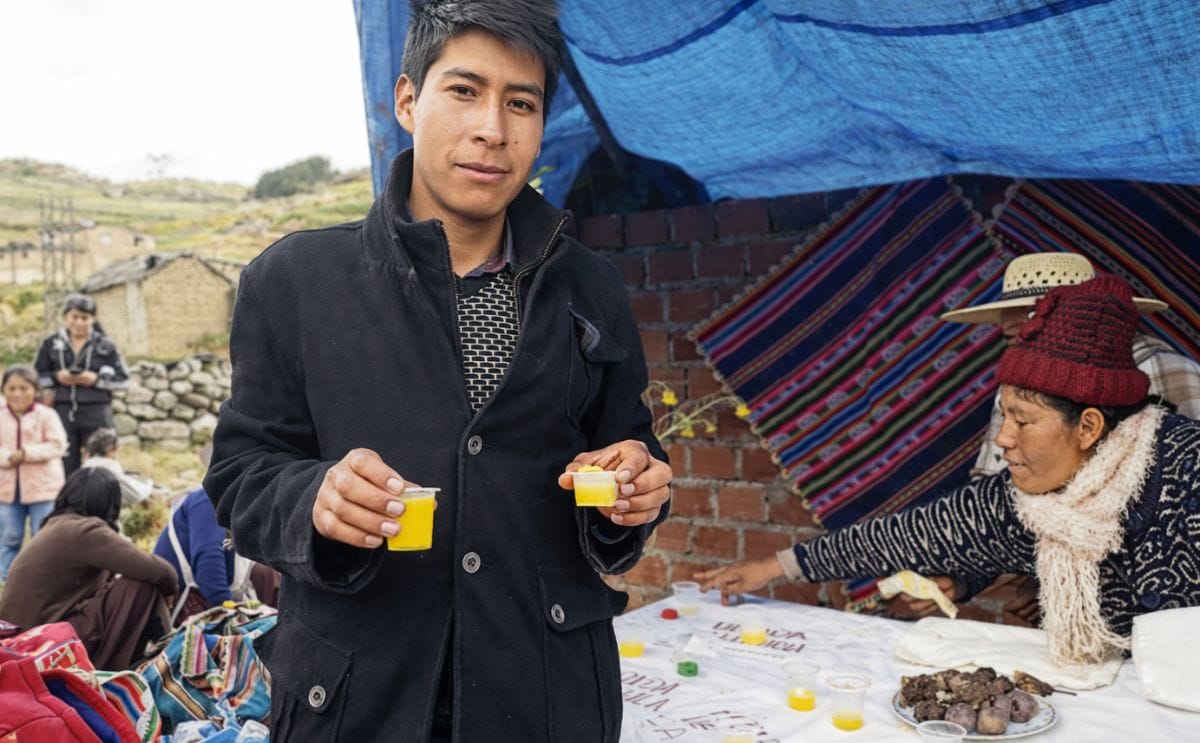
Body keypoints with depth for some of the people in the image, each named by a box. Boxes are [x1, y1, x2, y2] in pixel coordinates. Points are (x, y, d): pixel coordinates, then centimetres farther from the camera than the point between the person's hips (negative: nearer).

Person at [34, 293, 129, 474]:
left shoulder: (106, 346, 4)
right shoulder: (51, 344, 8)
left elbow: (123, 379, 2)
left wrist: (97, 379, -12)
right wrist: (56, 377, -8)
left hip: (96, 415, -1)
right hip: (62, 413, 1)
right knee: (66, 466, 4)